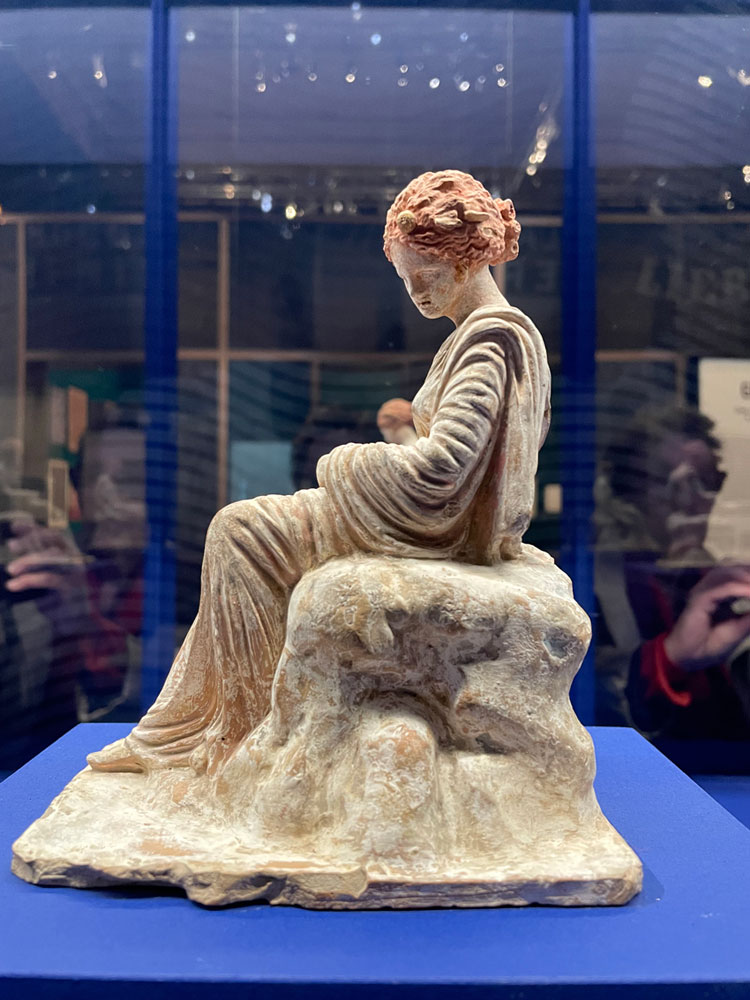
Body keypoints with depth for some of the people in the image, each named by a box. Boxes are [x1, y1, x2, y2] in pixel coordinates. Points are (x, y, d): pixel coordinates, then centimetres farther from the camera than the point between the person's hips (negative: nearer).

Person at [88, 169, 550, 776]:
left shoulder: (487, 340, -19)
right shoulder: (516, 332, 11)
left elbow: (440, 466, -30)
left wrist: (343, 463, -12)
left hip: (436, 523, -11)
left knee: (242, 532, -5)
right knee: (247, 530, 11)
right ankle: (174, 733, 17)